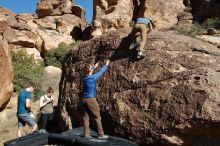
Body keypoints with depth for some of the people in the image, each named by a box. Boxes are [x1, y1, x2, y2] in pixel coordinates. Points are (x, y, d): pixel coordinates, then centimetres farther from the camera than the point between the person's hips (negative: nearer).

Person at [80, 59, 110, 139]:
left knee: (85, 117, 8)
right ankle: (101, 134, 6)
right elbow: (101, 71, 3)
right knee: (97, 117, 2)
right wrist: (106, 65, 19)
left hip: (83, 99, 6)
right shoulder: (93, 77, -11)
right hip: (91, 99, -6)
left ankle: (86, 134, 11)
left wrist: (94, 66, 40)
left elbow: (88, 72, 27)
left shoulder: (84, 78, 5)